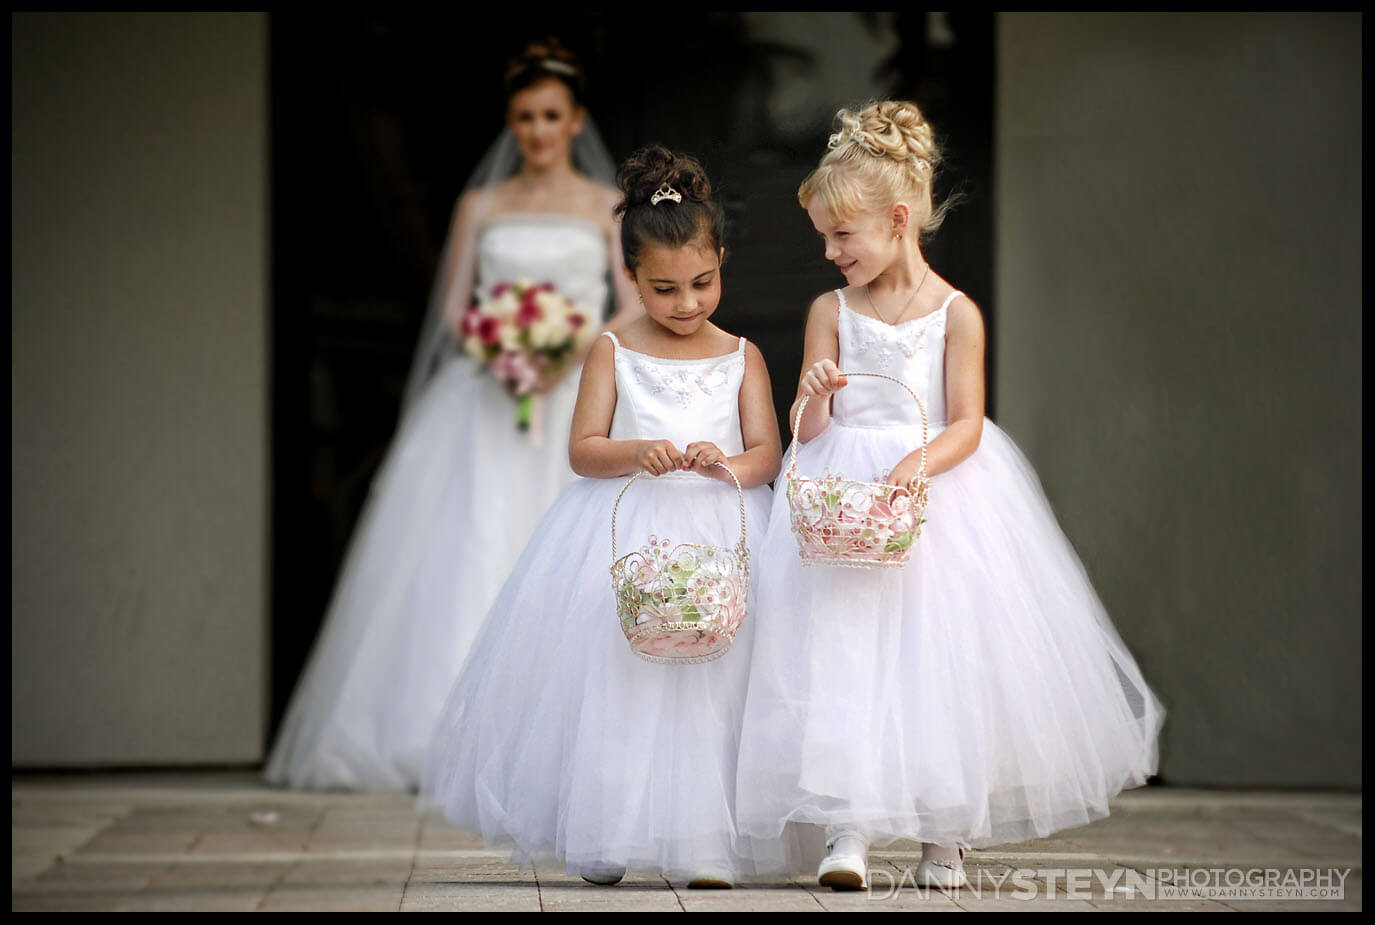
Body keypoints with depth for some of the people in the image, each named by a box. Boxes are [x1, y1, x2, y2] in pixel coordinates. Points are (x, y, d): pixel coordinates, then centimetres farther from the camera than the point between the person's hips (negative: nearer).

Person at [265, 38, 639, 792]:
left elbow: (637, 311, 3)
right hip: (489, 402, 1)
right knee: (473, 553, -12)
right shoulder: (479, 207, 15)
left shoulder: (609, 207, 11)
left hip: (580, 399, -1)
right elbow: (453, 311, 11)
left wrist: (576, 355, -14)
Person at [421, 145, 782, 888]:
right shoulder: (613, 352, 4)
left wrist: (725, 465, -20)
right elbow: (582, 450, 0)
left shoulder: (741, 358, 7)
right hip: (627, 531, 0)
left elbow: (766, 453, 2)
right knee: (616, 679, -4)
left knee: (715, 682, -7)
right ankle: (604, 836, 6)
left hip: (719, 531, 1)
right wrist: (638, 453, -19)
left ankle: (707, 841, -4)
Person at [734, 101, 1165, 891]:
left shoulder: (954, 313, 0)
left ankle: (946, 832, 12)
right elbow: (807, 431, 4)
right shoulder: (831, 312, 7)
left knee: (942, 652, -1)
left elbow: (966, 423, -6)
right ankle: (848, 827, -15)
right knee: (845, 653, -11)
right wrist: (817, 394, -18)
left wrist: (921, 461, -25)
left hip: (936, 492, -1)